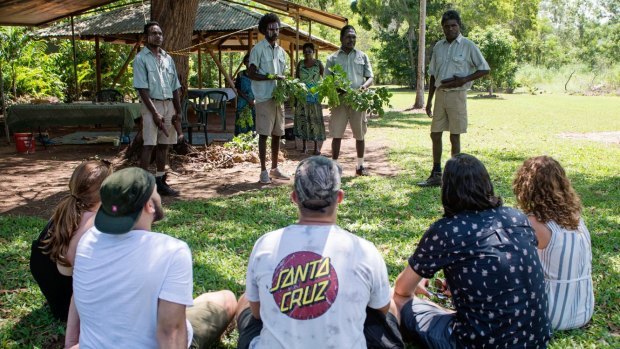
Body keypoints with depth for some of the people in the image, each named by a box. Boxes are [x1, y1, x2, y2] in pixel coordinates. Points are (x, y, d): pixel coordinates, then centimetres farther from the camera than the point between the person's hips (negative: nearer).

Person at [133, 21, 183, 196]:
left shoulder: (168, 58, 14)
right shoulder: (141, 59, -5)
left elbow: (175, 87, 15)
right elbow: (142, 89, -12)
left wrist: (178, 111, 8)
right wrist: (155, 113, -17)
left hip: (169, 105, 6)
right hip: (151, 105, -6)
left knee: (164, 144, 9)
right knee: (149, 145, -9)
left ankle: (160, 181, 16)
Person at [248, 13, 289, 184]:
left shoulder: (281, 51, 15)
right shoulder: (258, 49, -5)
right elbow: (251, 74, -9)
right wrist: (271, 77, -18)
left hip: (278, 97, 6)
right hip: (264, 98, -6)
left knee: (277, 134, 10)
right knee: (264, 134, -4)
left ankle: (274, 168, 21)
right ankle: (264, 171, 2)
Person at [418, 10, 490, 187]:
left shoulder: (468, 46, -5)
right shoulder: (438, 46, 9)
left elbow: (485, 69, -4)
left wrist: (464, 79, -17)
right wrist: (429, 101, 12)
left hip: (457, 95, -5)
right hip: (440, 94, 5)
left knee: (454, 137, 1)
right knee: (435, 134, 7)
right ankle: (436, 175, 17)